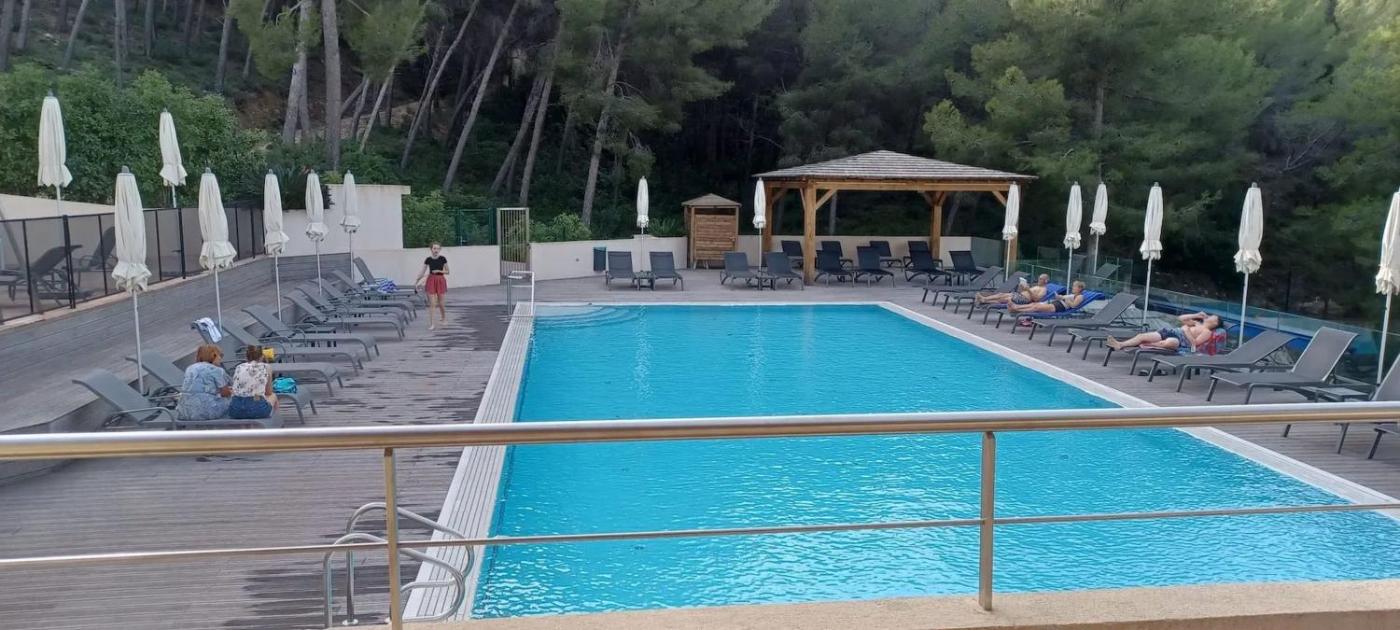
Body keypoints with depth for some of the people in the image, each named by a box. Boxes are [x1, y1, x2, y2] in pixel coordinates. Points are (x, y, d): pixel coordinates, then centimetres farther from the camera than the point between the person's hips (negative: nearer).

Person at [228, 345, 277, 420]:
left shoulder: (238, 368, 12)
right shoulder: (266, 368, 6)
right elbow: (268, 393, 14)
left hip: (235, 410, 3)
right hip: (257, 408, -3)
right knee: (273, 396, 31)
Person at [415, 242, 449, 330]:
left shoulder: (443, 259, -4)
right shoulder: (428, 259, -1)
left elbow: (447, 272, 0)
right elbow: (423, 272, 5)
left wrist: (439, 271, -16)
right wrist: (417, 281, 0)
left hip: (441, 280, 0)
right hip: (431, 280, 0)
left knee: (441, 303, 6)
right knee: (432, 303, -5)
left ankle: (443, 318, 34)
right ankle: (430, 324, -2)